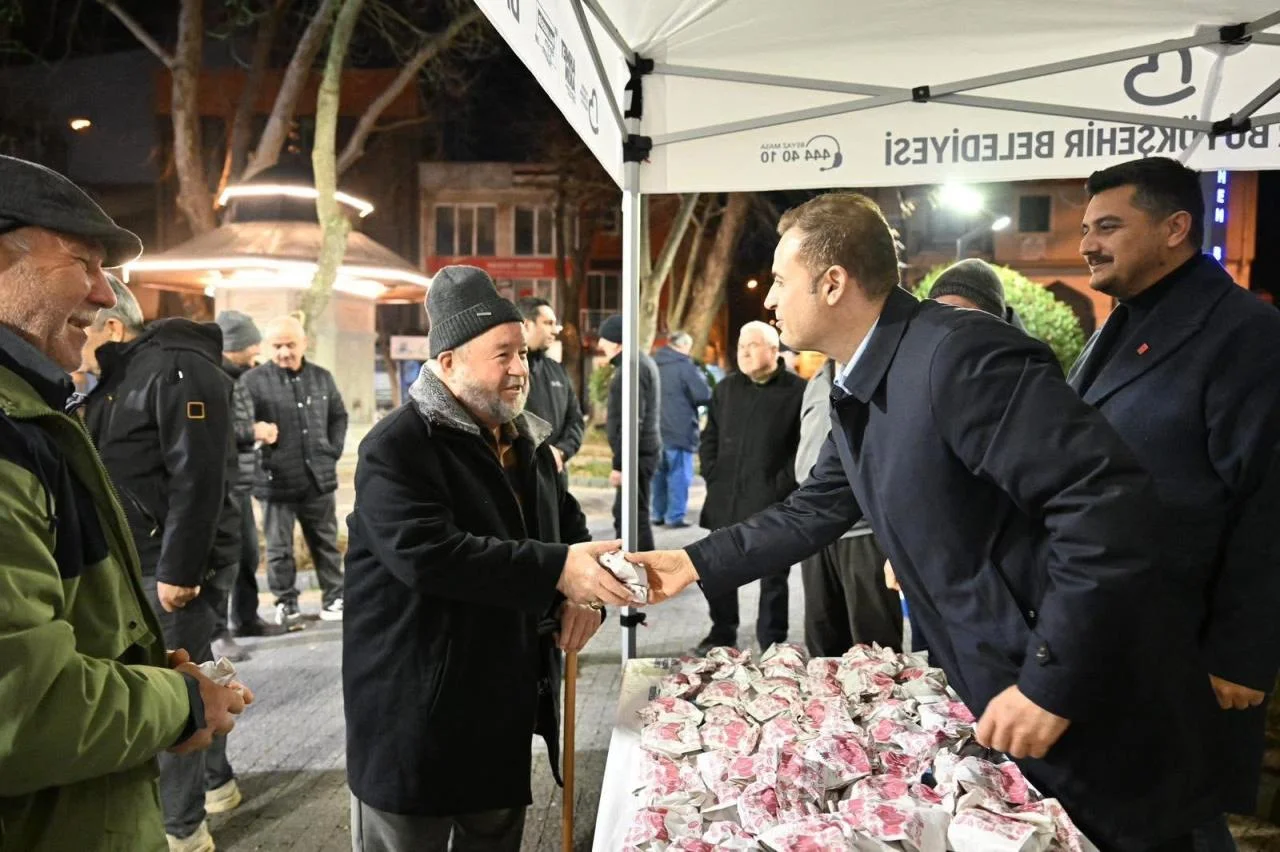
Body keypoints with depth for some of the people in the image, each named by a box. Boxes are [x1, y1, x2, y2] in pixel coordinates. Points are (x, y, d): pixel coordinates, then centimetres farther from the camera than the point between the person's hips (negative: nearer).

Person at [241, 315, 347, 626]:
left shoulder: (322, 377, 7)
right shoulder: (253, 380, -8)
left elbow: (338, 416, 18)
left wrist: (333, 451, 7)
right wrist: (254, 430, -28)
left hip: (318, 477, 4)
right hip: (276, 480, -3)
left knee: (325, 541, 14)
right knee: (279, 547, 6)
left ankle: (333, 597, 26)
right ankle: (286, 603, 21)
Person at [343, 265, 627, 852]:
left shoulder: (527, 443, 11)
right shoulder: (396, 448, -16)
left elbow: (571, 528, 17)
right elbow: (428, 554, -30)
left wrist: (585, 592, -5)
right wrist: (556, 571, -31)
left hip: (507, 705, 7)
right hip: (416, 712, -7)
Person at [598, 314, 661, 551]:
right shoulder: (642, 362, 14)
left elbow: (632, 422, -23)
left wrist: (620, 463, -22)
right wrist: (612, 416, 20)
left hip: (636, 453, -11)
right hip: (643, 449, 11)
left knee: (634, 515, -7)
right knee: (623, 513, 18)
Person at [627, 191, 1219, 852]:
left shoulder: (960, 353, -25)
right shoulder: (859, 389, 5)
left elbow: (1111, 500, -29)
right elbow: (813, 512, 14)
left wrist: (1051, 683, -26)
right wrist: (697, 563, 8)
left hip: (1091, 710, -8)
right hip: (993, 687, 8)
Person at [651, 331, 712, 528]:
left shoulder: (653, 364, 10)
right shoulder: (685, 366, -11)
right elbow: (704, 395, -15)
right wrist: (702, 378, 4)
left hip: (655, 430, 7)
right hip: (679, 430, -6)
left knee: (659, 474, 14)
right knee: (679, 475, 0)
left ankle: (657, 514, 18)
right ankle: (675, 517, 0)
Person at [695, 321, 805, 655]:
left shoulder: (798, 391, -4)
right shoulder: (726, 388, 13)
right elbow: (710, 438, 17)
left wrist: (782, 485, -13)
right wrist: (713, 477, 5)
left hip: (773, 503, -5)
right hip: (726, 499, 5)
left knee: (773, 576, 7)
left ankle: (772, 644, 19)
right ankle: (722, 633, 30)